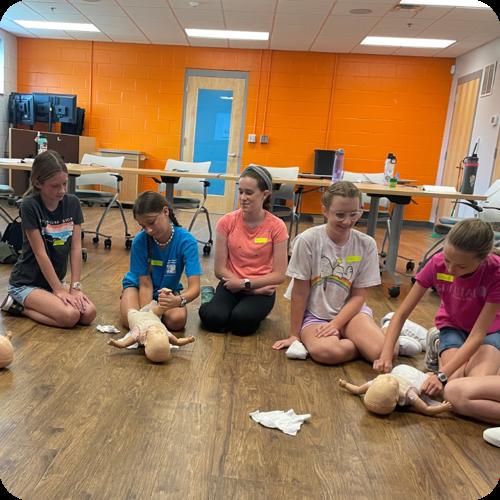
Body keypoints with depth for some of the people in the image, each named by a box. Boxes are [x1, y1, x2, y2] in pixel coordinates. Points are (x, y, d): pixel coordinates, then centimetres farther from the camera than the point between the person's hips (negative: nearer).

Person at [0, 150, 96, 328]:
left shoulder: (73, 203, -4)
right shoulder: (29, 206, -19)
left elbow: (76, 248, -5)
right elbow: (40, 253, -19)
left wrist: (75, 287, -10)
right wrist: (59, 290, -18)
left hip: (55, 279, 6)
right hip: (27, 282, -6)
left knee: (89, 313, -15)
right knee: (70, 316, -26)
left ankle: (25, 304, 7)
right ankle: (18, 305, 1)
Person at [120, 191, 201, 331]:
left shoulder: (186, 241, -27)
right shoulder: (139, 241, -24)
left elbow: (194, 287, -33)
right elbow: (146, 285, -21)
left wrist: (179, 300, -56)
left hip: (169, 289, 0)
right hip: (138, 285, 0)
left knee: (177, 320, -28)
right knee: (130, 320, -27)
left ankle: (159, 311, 7)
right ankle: (150, 309, 8)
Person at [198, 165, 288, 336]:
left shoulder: (276, 227, -10)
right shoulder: (227, 222, -6)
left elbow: (278, 275, -9)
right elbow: (219, 269, -6)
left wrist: (245, 283, -15)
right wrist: (254, 289, -12)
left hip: (261, 289, -1)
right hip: (231, 285, 1)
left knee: (241, 321, -30)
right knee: (212, 318, -27)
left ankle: (255, 310, 4)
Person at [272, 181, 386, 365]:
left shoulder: (366, 244, -7)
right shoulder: (307, 240, -14)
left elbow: (358, 296, -2)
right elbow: (300, 293, -8)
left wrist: (335, 324, -15)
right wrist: (295, 335, -3)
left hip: (349, 312, 1)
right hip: (314, 315, -1)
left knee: (381, 351, -28)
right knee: (325, 351, -34)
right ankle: (361, 343, -3)